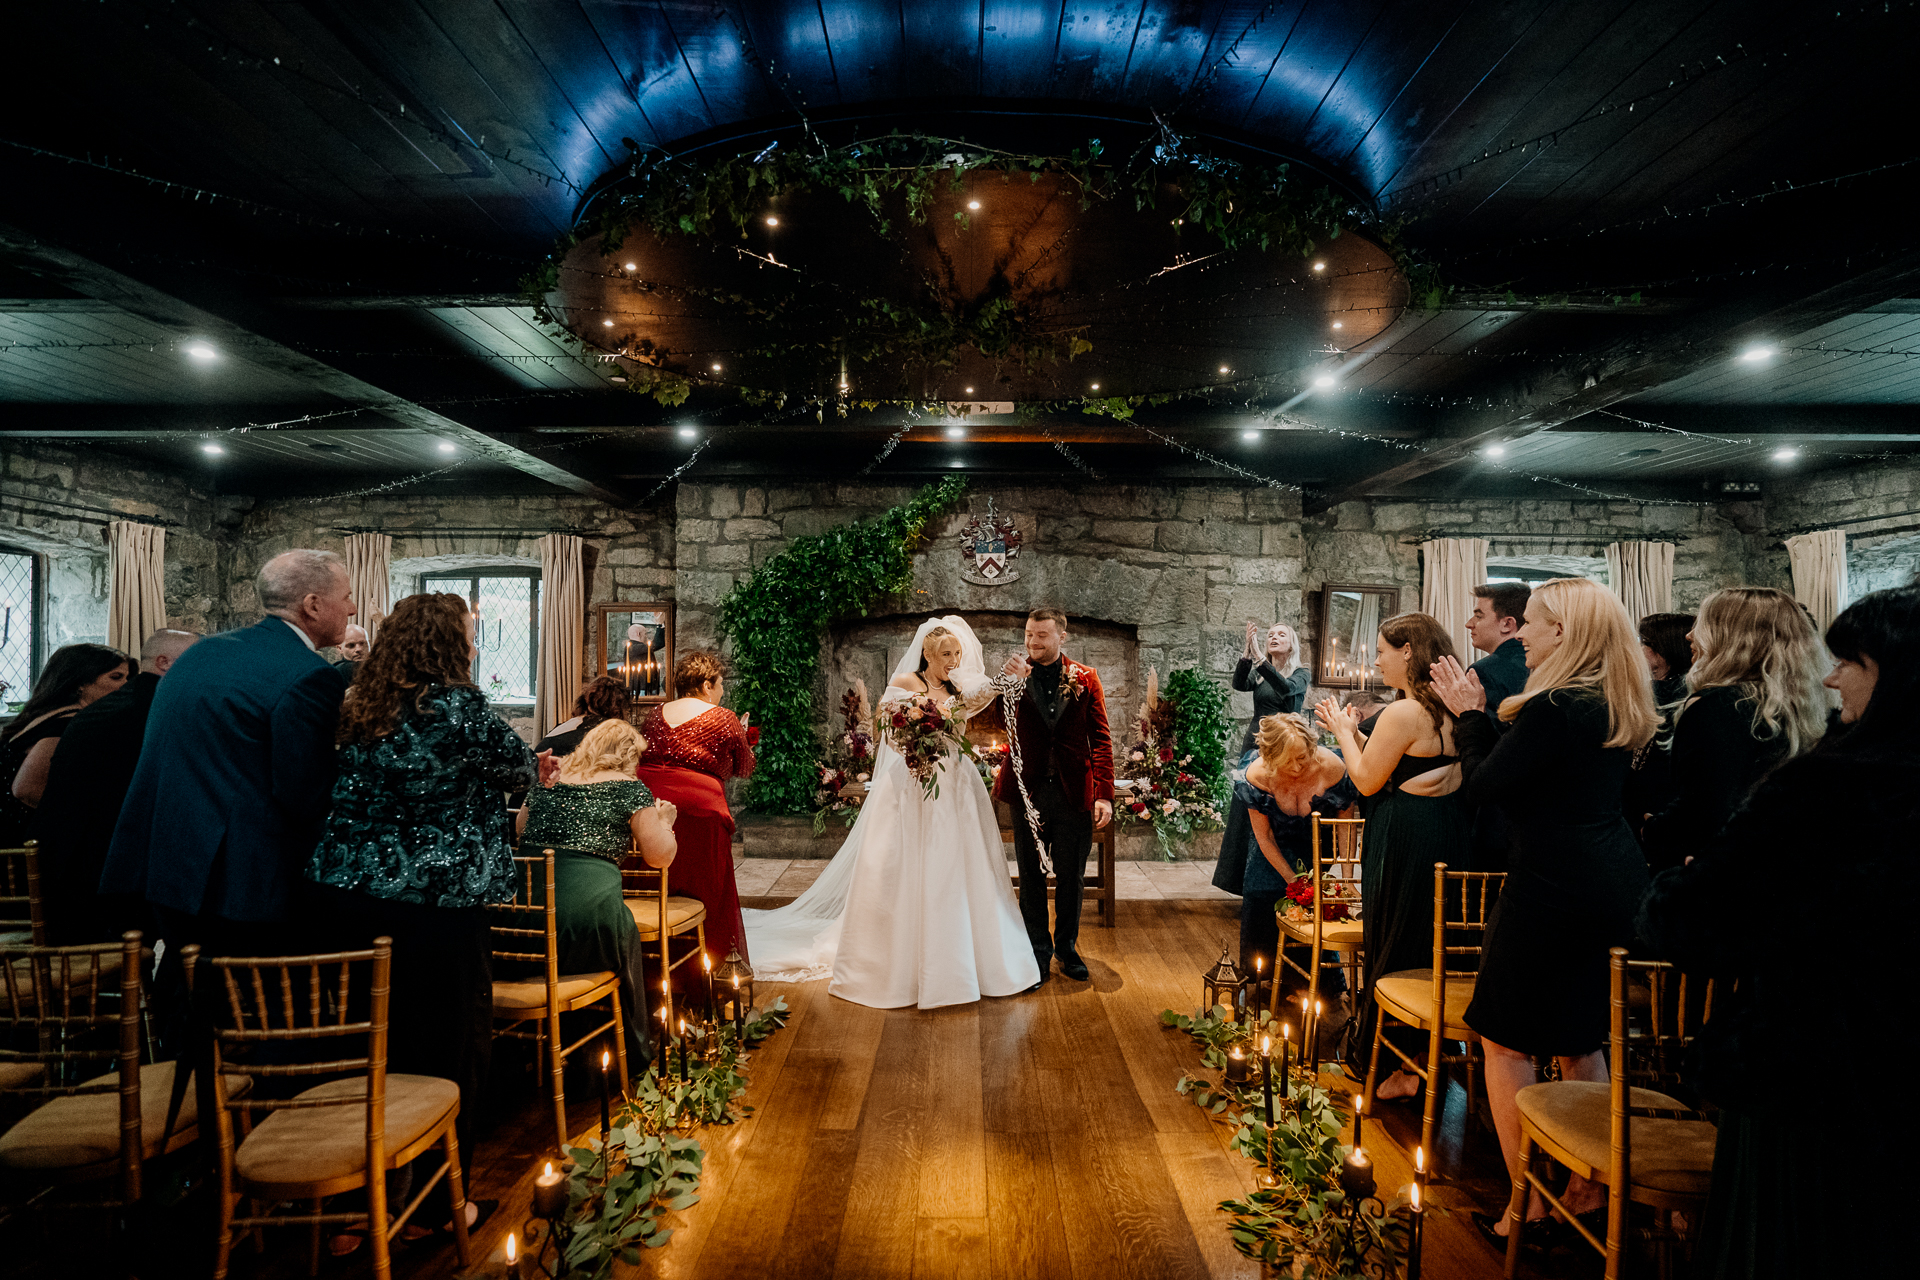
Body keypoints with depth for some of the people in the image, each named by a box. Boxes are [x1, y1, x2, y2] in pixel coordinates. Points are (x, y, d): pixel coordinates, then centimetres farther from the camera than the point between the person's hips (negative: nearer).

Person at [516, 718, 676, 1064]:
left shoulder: (549, 780, 16)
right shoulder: (629, 788, 2)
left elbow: (519, 826, 33)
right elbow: (660, 855, 2)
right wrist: (665, 821, 21)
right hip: (584, 917, -5)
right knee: (625, 934, 24)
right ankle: (633, 1052, 34)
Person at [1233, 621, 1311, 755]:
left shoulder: (1302, 673, 4)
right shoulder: (1258, 674, 12)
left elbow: (1287, 688, -19)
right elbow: (1239, 685, -8)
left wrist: (1257, 655, -27)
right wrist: (1247, 651, -21)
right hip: (1255, 739, 3)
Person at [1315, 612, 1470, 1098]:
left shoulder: (1402, 713, -21)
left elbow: (1367, 782, -15)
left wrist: (1344, 733, -2)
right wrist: (1356, 732, 13)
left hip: (1406, 844, -9)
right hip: (1449, 834, 9)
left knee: (1397, 947, 5)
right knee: (1436, 945, 19)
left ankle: (1408, 1066, 15)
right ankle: (1433, 1049, 33)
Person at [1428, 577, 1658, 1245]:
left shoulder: (1553, 708, -20)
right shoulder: (1617, 706, 8)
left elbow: (1485, 784, -14)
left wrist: (1469, 712, -2)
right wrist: (1478, 715, 12)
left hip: (1554, 889, -9)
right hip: (1615, 883, 9)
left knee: (1506, 1040, 5)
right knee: (1580, 1041, 21)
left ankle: (1527, 1209, 13)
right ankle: (1590, 1188, 32)